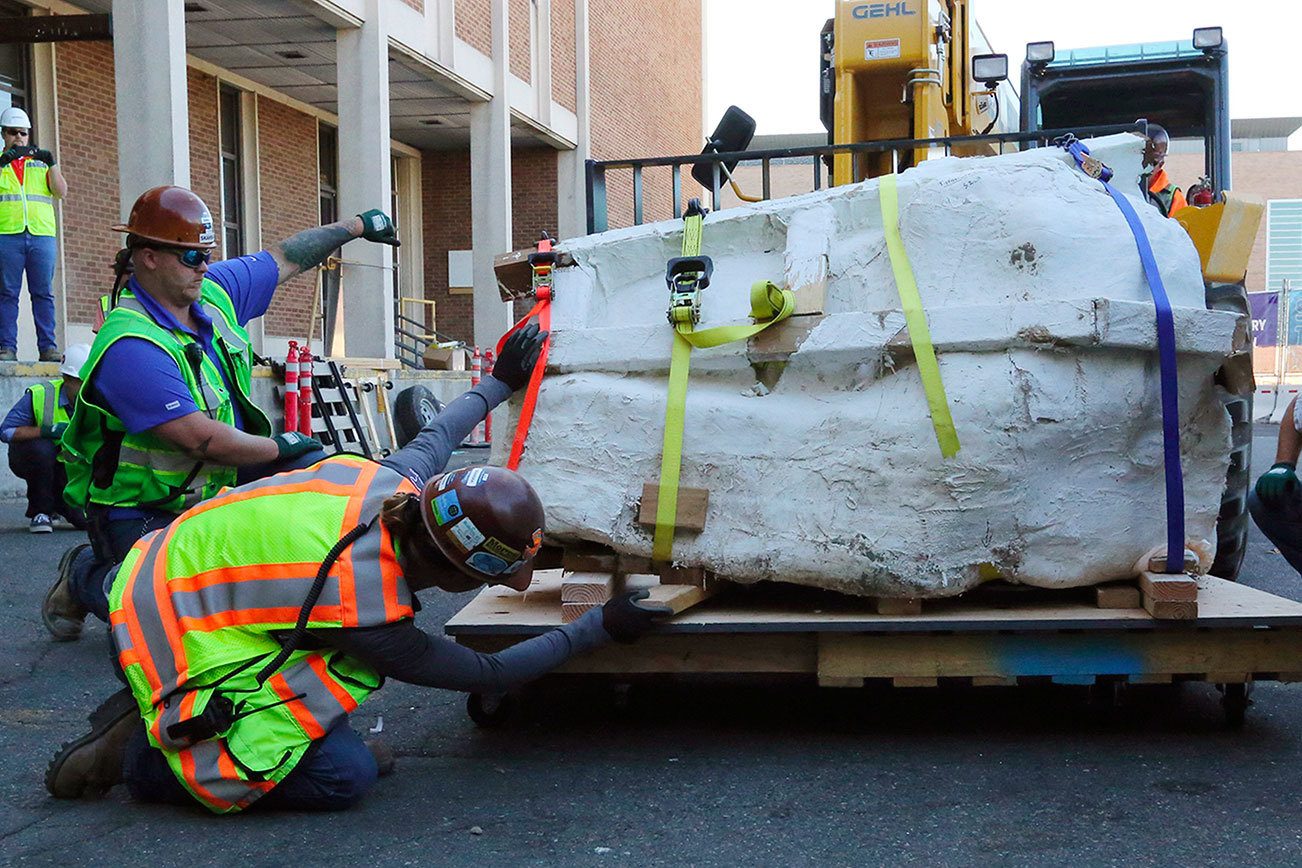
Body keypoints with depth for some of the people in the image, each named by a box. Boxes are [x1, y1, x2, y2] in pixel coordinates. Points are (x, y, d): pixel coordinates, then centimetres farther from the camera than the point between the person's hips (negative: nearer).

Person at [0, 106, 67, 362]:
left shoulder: (41, 162, 19)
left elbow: (61, 192, 7)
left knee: (43, 293, -1)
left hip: (42, 233, 1)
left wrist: (52, 165, -7)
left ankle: (48, 347, -1)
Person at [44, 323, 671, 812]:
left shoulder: (393, 482, -12)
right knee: (344, 777, -14)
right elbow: (490, 675, -14)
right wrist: (599, 629, -10)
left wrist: (499, 382, 27)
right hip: (179, 642, -9)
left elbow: (434, 438, 14)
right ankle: (139, 753, -2)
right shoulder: (367, 614, -29)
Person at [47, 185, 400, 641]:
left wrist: (356, 225, 22)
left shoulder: (213, 291, -3)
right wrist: (283, 447, -16)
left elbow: (283, 259, 14)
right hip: (139, 513, -8)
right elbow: (203, 440, -29)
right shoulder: (130, 346, -28)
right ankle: (86, 575, 14)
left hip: (212, 491, 8)